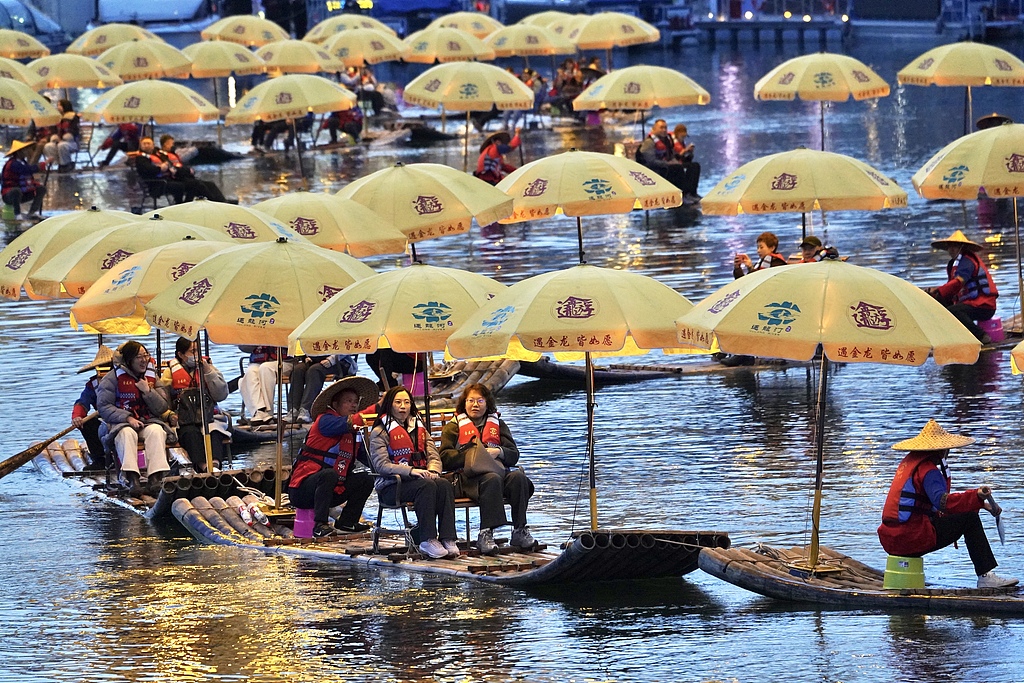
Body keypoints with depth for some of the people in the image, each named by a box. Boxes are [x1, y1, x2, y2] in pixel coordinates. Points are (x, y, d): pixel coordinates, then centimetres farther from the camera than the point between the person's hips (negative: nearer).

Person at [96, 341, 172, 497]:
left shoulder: (152, 376, 13)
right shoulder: (113, 377, 2)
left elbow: (162, 409, 8)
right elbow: (104, 407, -6)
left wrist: (147, 391, -7)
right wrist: (128, 418, -17)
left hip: (149, 421, 3)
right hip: (121, 423, -3)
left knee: (156, 431, -32)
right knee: (127, 433, -38)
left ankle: (155, 478, -43)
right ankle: (132, 479, -50)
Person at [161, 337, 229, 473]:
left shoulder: (207, 367, 19)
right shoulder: (171, 371, 14)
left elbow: (221, 395, 6)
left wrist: (208, 371, 0)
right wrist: (170, 415, -11)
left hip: (208, 419, 2)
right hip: (184, 424, -2)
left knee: (215, 434, -32)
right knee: (192, 434, -34)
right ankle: (203, 466, -55)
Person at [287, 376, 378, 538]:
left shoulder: (352, 434, 15)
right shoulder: (325, 420, -9)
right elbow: (349, 422, -28)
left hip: (330, 491, 8)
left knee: (365, 479, 2)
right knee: (329, 474, -36)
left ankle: (346, 523, 3)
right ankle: (320, 525, -36)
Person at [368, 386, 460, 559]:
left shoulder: (420, 429, 24)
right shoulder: (379, 433, 5)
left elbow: (434, 456, 13)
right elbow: (381, 465, -8)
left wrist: (432, 471, -12)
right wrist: (410, 471, -22)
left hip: (421, 478, 5)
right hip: (392, 486, -5)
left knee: (444, 485, -28)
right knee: (427, 486, -35)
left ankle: (448, 539, -37)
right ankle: (428, 541, -38)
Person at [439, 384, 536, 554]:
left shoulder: (498, 425, 27)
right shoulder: (453, 427, 19)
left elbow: (514, 455, 16)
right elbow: (445, 458, 4)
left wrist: (498, 452, -6)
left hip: (499, 470, 3)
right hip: (469, 475, -3)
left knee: (518, 477, -31)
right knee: (492, 479, -38)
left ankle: (520, 531, -31)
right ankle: (485, 533, -45)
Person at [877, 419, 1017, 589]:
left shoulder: (909, 462, 19)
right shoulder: (927, 469, -10)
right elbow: (942, 502, -27)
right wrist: (976, 497, -36)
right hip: (910, 538, -9)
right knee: (969, 518, -5)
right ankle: (985, 576, -10)